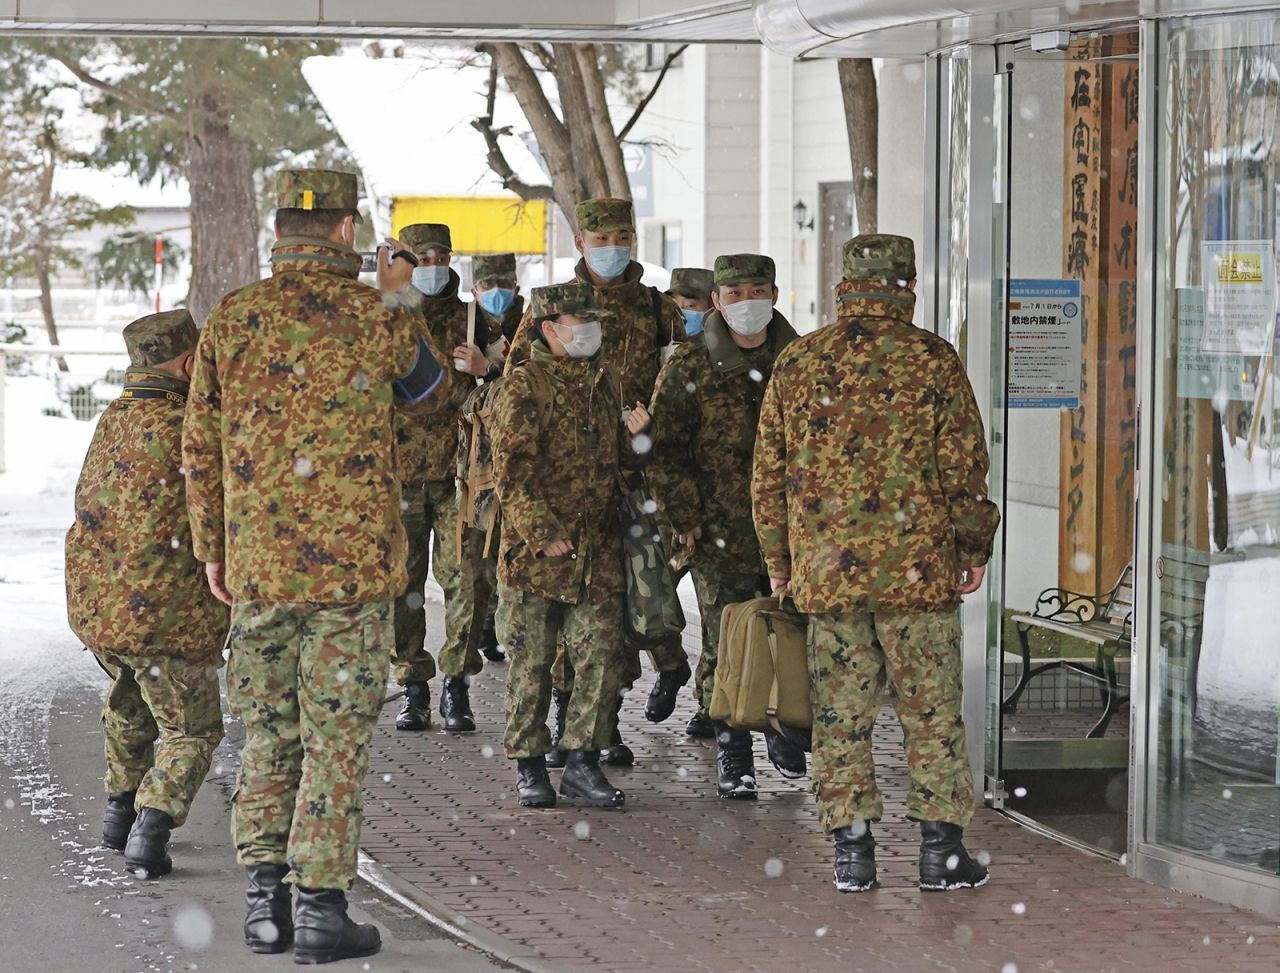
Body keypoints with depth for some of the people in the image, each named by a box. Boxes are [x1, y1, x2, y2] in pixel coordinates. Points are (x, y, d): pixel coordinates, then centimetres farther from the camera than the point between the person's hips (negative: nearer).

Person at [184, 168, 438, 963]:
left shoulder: (232, 318, 2)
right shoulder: (373, 316, -6)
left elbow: (202, 447, 7)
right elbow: (424, 379, 16)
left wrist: (212, 549, 17)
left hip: (258, 565, 3)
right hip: (353, 562, -3)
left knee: (270, 731, 13)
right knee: (338, 734, 1)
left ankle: (266, 900, 13)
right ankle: (321, 907, 0)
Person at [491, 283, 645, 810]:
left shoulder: (603, 381, 14)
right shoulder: (524, 386, -7)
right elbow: (512, 473, -13)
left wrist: (637, 435, 9)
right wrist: (544, 533, -19)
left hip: (598, 549, 5)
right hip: (534, 550, -5)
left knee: (601, 656, -1)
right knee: (531, 663, 2)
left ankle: (582, 762, 7)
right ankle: (529, 767, 12)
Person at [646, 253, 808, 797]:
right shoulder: (690, 366, -1)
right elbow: (662, 450, -1)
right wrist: (687, 518, -6)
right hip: (721, 530, -3)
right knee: (727, 644, -1)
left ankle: (783, 724, 29)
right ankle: (732, 756, 8)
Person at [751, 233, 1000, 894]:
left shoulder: (797, 361, 5)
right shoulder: (933, 360, -3)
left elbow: (768, 474, 8)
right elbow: (963, 467, -3)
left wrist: (779, 560, 17)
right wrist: (973, 548, 9)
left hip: (824, 567, 2)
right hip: (917, 566, -2)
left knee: (840, 713, 7)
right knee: (931, 711, 5)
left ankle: (852, 850, 7)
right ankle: (940, 848, 6)